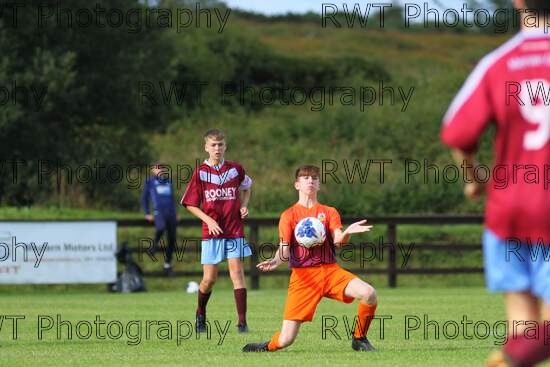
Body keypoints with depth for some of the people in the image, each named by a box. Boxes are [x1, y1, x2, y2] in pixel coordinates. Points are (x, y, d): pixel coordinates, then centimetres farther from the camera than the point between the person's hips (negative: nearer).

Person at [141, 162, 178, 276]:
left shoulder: (168, 180, 22)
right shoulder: (150, 181, 9)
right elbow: (144, 198, 11)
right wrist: (147, 213, 3)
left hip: (170, 212, 5)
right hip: (159, 211, -5)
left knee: (172, 240, 1)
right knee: (161, 228, -36)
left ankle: (167, 265, 11)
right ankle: (155, 243, -5)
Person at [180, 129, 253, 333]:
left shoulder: (235, 169, 4)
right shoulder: (200, 173, -2)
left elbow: (246, 187, 25)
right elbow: (190, 204, 2)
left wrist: (244, 206, 7)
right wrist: (208, 220, -11)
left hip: (234, 230, 1)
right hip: (212, 232, -1)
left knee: (236, 271, -9)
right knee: (209, 278, 1)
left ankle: (242, 321, -11)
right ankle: (200, 314, 28)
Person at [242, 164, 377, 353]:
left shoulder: (329, 212, 12)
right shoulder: (289, 215, 8)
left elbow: (338, 240, -5)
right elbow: (284, 248, -3)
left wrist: (347, 233, -29)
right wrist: (276, 261, -26)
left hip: (330, 271, 2)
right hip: (302, 275, -2)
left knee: (369, 293, -26)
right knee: (286, 339, -10)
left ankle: (359, 339, -2)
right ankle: (267, 346, 26)